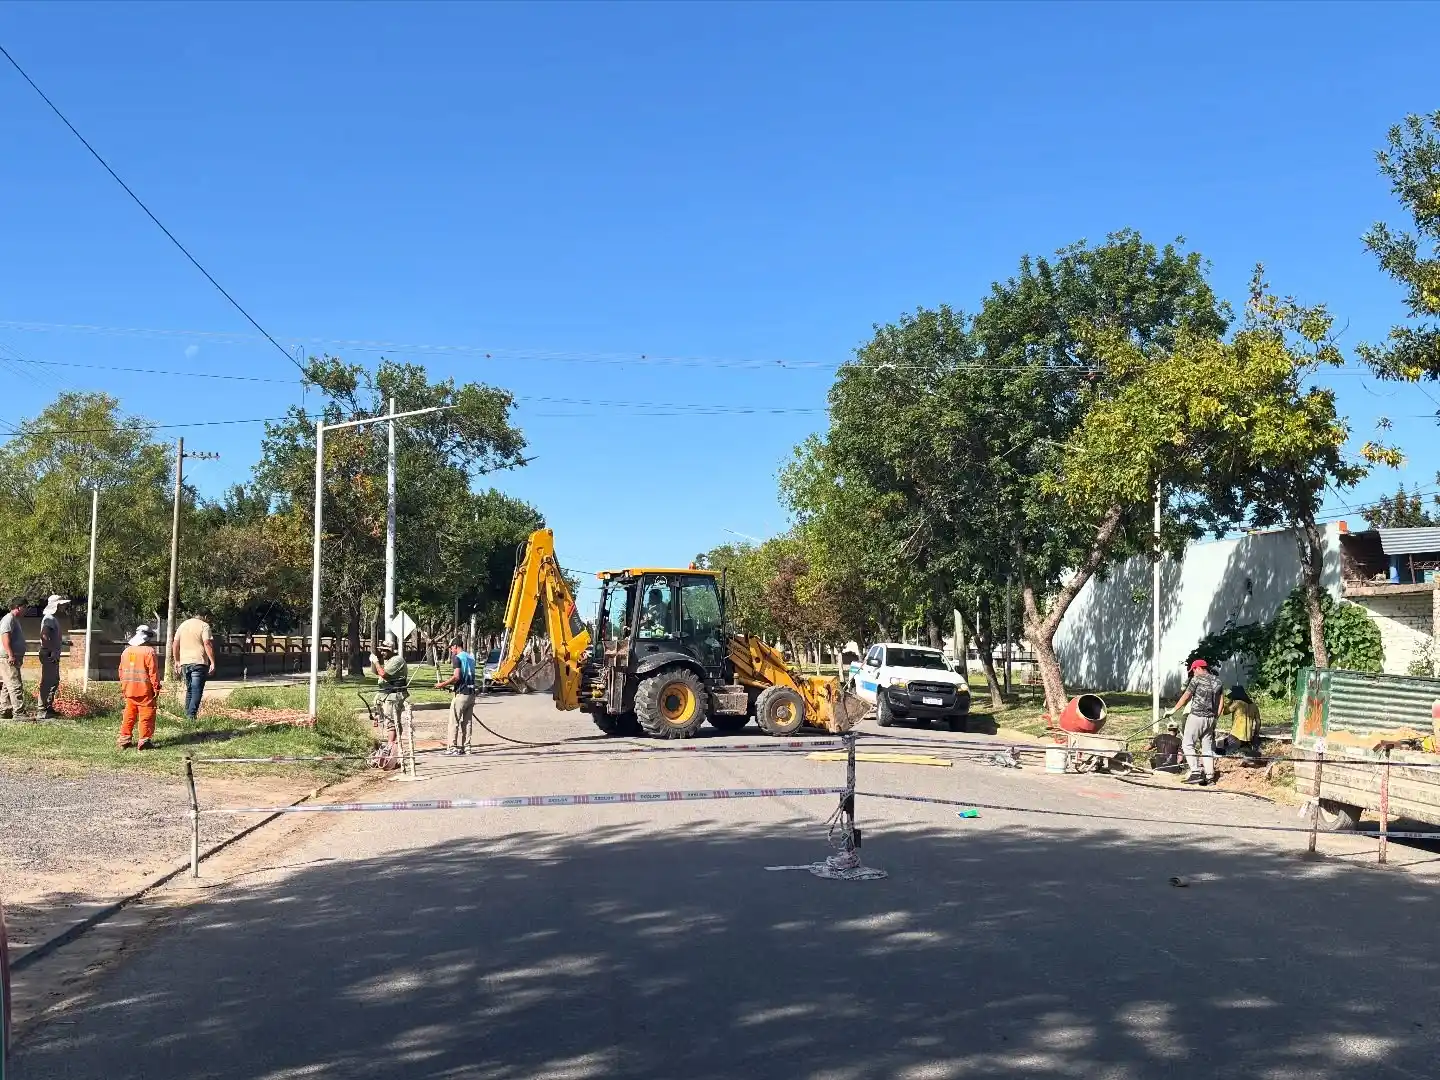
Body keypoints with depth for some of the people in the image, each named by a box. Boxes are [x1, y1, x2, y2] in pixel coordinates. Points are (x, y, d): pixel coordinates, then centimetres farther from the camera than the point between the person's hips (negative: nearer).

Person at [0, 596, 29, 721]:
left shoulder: (15, 619, 21)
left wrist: (18, 657, 25)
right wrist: (11, 656, -26)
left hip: (13, 659, 11)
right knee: (16, 686, -14)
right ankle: (18, 713, -16)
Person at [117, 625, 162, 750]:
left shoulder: (126, 651, 11)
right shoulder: (149, 651, -10)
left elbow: (121, 671, 15)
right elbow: (153, 672, -12)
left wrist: (123, 688, 23)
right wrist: (156, 688, -6)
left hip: (129, 690, 6)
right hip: (145, 690, -6)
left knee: (129, 714, 14)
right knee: (146, 715, 0)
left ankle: (124, 739, 16)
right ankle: (145, 740, -1)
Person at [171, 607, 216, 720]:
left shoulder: (182, 625, 17)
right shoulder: (204, 626, -3)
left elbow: (175, 644, 17)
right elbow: (207, 644, -13)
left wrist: (177, 661, 23)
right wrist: (212, 663, -13)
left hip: (184, 662, 6)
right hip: (199, 662, -6)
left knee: (189, 689, 16)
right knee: (197, 690, -5)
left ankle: (187, 714, 14)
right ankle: (192, 715, -12)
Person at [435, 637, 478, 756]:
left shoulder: (457, 658, -9)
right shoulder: (471, 658, 16)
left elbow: (456, 677, -19)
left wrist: (443, 684, -10)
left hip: (461, 694, -8)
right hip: (471, 693, 8)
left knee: (454, 722, -3)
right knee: (467, 721, 11)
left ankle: (453, 748, -5)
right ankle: (466, 747, 11)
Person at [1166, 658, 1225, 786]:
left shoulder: (1197, 679, -7)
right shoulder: (1217, 682, 12)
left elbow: (1185, 697, -5)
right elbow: (1221, 703, 12)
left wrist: (1174, 710, 5)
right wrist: (1215, 718, 18)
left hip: (1197, 717, -7)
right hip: (1210, 719, 7)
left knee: (1188, 744, -2)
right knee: (1207, 747, 10)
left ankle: (1196, 772, -12)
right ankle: (1209, 776, 8)